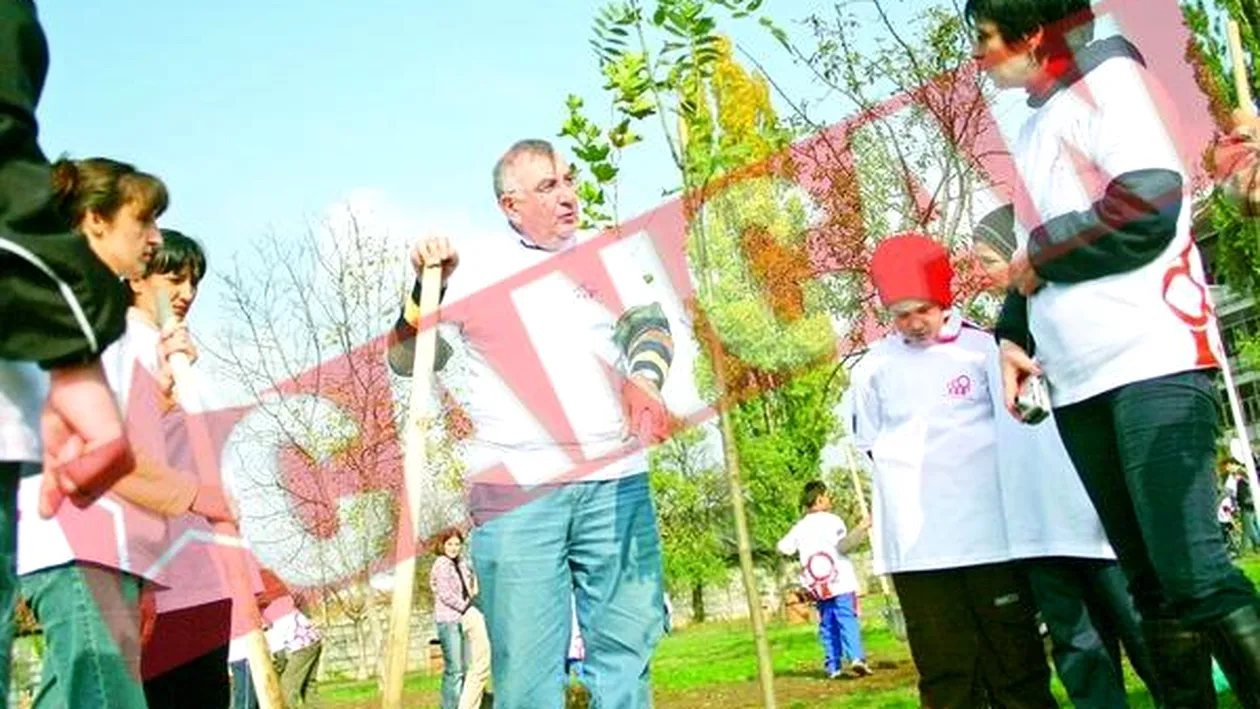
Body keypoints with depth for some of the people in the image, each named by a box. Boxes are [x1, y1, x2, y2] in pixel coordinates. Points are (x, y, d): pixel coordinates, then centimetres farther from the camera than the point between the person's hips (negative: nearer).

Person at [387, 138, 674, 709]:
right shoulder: (475, 270, 6)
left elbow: (648, 325, 1)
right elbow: (405, 360, 6)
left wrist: (642, 380, -20)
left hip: (615, 482, 2)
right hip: (513, 489, -2)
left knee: (625, 649, 8)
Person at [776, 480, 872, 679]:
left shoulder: (800, 527, 9)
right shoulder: (831, 520, -5)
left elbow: (783, 548, 7)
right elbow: (843, 545, -16)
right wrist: (861, 529, -16)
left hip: (818, 587, 5)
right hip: (840, 581, -4)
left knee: (827, 625, 10)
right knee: (847, 620, -8)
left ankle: (833, 666, 8)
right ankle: (856, 657, -23)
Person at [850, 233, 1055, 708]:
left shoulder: (981, 348, 3)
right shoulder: (874, 367, 7)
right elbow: (870, 443, 14)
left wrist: (973, 462, 0)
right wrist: (913, 467, 1)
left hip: (987, 529, -1)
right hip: (918, 539, 1)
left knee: (1013, 653, 6)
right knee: (944, 667, 4)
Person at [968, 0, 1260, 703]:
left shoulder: (1107, 76, 0)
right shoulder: (1038, 124, 22)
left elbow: (1150, 202, -15)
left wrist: (1038, 255, -5)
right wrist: (1013, 334, 8)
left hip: (1154, 362, -8)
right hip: (1080, 381, 8)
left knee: (1193, 571, -15)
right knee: (1150, 581, 8)